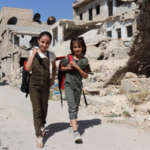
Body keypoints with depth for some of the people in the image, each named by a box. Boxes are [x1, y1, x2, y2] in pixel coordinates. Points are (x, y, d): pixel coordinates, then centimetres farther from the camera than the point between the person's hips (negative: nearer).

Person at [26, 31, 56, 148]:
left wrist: (53, 79, 12)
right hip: (34, 84, -2)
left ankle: (42, 127, 38)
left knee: (44, 108, 13)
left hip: (46, 85, 2)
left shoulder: (51, 55, 3)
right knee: (37, 110, -7)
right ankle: (39, 136, -4)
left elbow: (54, 67, 21)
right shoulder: (33, 53, -2)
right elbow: (28, 69, -11)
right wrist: (33, 55, -15)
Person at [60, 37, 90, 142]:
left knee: (75, 107, 15)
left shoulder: (84, 60, -1)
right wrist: (67, 67, -9)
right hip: (69, 85, -3)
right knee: (72, 107, -14)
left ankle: (71, 125, 36)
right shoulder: (68, 58, -2)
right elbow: (61, 68, 12)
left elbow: (85, 76, -3)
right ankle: (76, 131, -21)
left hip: (78, 86, 3)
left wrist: (77, 67, -15)